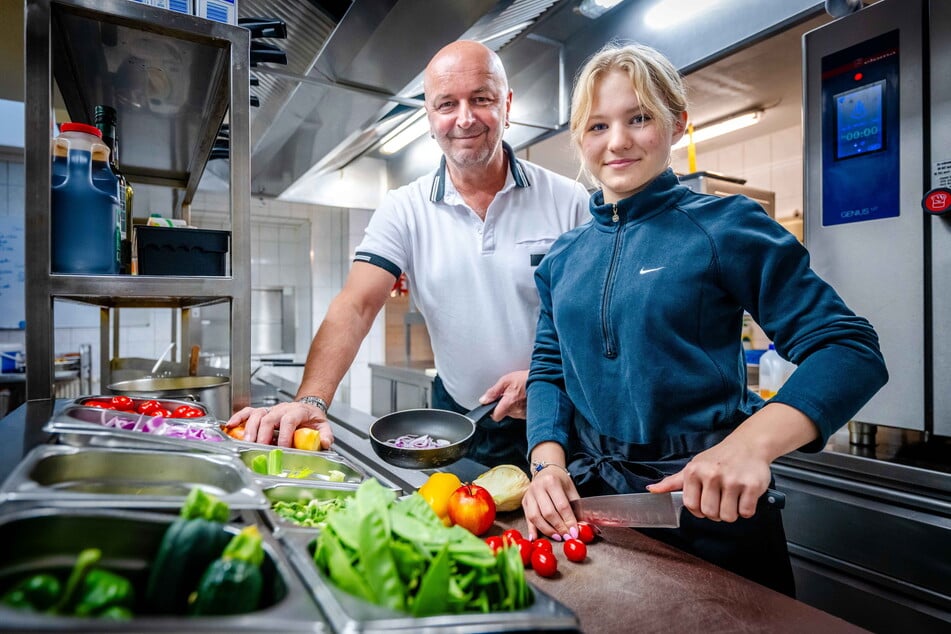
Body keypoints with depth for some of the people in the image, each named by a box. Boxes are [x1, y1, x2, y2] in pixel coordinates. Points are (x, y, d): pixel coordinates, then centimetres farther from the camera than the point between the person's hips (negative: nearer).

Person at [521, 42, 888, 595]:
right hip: (584, 498, 4)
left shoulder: (724, 227, -10)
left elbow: (851, 351, -14)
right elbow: (550, 372, 6)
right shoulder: (563, 257, 4)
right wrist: (549, 463, -11)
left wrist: (753, 443, -30)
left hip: (709, 509, -3)